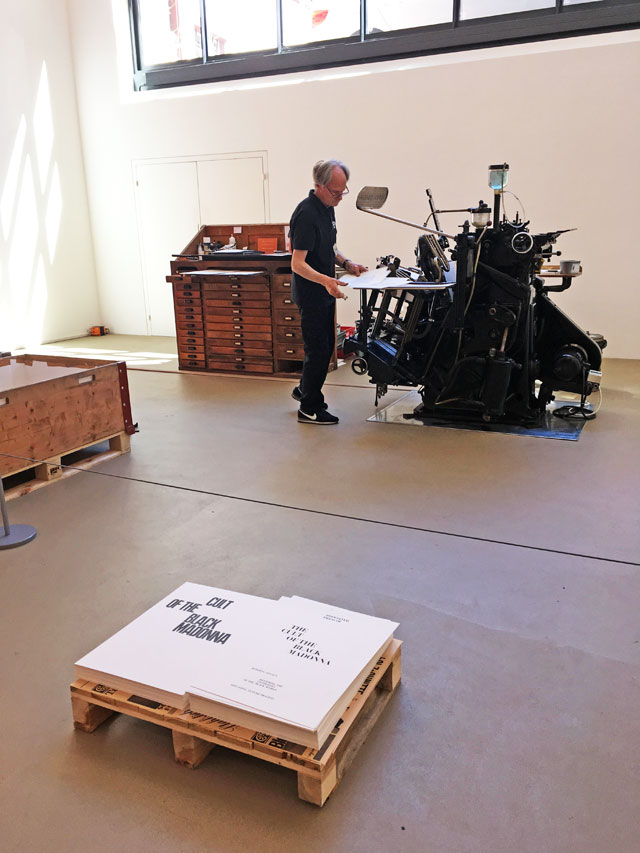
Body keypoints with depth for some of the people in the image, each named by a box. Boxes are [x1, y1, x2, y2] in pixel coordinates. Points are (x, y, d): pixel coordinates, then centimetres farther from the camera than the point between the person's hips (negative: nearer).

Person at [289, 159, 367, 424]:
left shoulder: (327, 208, 8)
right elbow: (297, 264, -27)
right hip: (310, 295, -9)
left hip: (324, 293, 10)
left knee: (325, 346, 19)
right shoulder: (306, 214, -22)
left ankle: (304, 390, 37)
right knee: (318, 350, -3)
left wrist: (346, 263, 5)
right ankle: (309, 408, 10)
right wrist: (325, 280, -40)